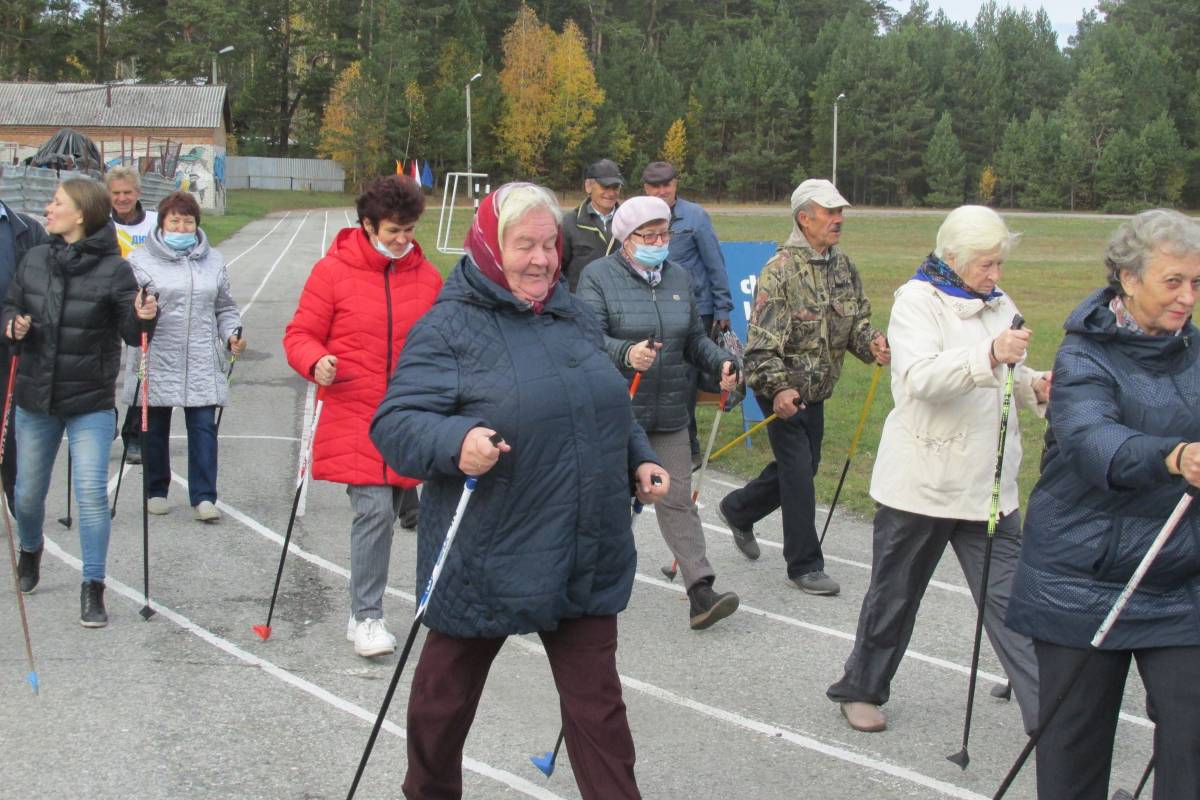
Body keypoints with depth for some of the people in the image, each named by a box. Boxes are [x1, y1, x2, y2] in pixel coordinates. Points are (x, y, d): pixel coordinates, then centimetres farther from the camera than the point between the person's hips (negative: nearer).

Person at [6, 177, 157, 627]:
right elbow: (11, 306, 12)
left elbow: (131, 334, -9)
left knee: (92, 494, -8)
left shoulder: (113, 269, -11)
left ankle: (93, 590, 3)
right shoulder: (34, 261, 1)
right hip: (36, 398, 4)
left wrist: (142, 318, -31)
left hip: (91, 404, -4)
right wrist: (13, 326, -9)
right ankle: (30, 551, 48)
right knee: (28, 492, 17)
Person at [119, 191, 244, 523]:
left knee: (203, 429, -4)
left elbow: (225, 308, 20)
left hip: (202, 365, 2)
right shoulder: (141, 259, 2)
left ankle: (203, 496, 1)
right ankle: (156, 492, 24)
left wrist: (231, 334, 3)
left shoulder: (213, 260, 14)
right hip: (156, 362, -2)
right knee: (154, 430, 9)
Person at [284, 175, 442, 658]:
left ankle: (364, 609, 30)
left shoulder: (425, 275, 7)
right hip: (353, 416, -4)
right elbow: (300, 335, 1)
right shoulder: (333, 271, -3)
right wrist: (317, 363, -19)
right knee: (375, 509, -14)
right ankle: (367, 617, -2)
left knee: (397, 508, 11)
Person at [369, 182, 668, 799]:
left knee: (597, 702, 8)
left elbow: (610, 409, 24)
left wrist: (638, 460, 11)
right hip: (484, 560, -4)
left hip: (585, 559, 5)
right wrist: (455, 443, -34)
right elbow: (395, 421, -17)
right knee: (445, 697, 15)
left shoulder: (574, 317, 11)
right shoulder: (449, 327, -10)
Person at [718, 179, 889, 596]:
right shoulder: (780, 270, -18)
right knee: (798, 473, -4)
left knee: (801, 467, 18)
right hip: (783, 390, -8)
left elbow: (857, 319, 13)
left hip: (816, 390, 8)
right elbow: (762, 340, -22)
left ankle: (738, 509, 41)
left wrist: (871, 344, -9)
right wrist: (777, 388, -33)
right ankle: (805, 565, 8)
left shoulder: (843, 266, 5)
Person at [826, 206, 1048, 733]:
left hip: (988, 483, 5)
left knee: (1009, 596, -1)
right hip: (920, 482, -5)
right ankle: (860, 689, 29)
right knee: (895, 594, 10)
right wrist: (990, 354, -39)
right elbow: (921, 377, -26)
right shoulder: (918, 301, -9)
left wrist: (1035, 388, -1)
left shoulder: (998, 304, 11)